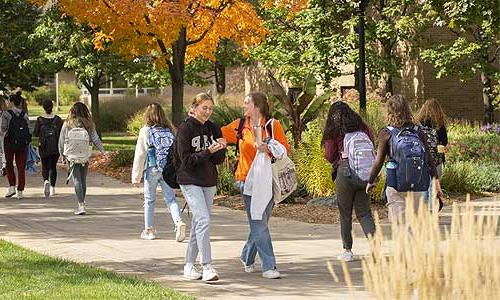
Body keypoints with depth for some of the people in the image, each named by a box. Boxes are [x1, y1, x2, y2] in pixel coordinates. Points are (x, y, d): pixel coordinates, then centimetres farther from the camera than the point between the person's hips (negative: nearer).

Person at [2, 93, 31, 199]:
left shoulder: (6, 114, -7)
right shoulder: (25, 115, 3)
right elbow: (28, 130, 1)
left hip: (10, 142, -3)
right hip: (23, 143, 3)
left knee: (9, 165, 13)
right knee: (21, 167, 5)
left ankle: (12, 186, 0)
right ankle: (20, 191, 2)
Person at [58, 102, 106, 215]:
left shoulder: (67, 124, -3)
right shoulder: (88, 125, -3)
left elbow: (61, 141, 2)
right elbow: (96, 140, -1)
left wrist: (63, 155, 15)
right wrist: (103, 152, 9)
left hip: (72, 157, -1)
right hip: (85, 157, 1)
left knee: (77, 180, -3)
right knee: (83, 180, 14)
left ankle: (81, 205, -13)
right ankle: (82, 202, 27)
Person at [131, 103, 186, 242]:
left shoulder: (145, 131, -7)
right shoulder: (170, 130, 2)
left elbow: (140, 155, -6)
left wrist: (136, 176, -1)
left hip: (152, 169, -2)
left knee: (149, 200, 12)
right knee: (170, 198, 5)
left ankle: (149, 230, 19)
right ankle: (178, 221, -18)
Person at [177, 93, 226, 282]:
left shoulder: (213, 129, 7)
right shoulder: (185, 129, -9)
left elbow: (219, 160, 6)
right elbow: (186, 160, -14)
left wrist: (220, 149, -15)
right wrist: (208, 152, -24)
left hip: (209, 181, 6)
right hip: (190, 181, -6)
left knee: (199, 223, 10)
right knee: (203, 220, -17)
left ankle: (189, 265, 20)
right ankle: (206, 267, -20)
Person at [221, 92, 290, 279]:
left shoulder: (273, 125, 2)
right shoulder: (239, 126, 7)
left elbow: (286, 149, 1)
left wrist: (269, 149, -16)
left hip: (268, 179, 0)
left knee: (260, 223, 8)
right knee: (259, 224, -8)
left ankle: (247, 257, 31)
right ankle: (268, 266, -6)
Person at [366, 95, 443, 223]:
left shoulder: (386, 133, -4)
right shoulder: (418, 132, 6)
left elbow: (378, 162, -2)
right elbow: (429, 158, 2)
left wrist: (370, 182, 10)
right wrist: (436, 180, 5)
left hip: (396, 184, -3)